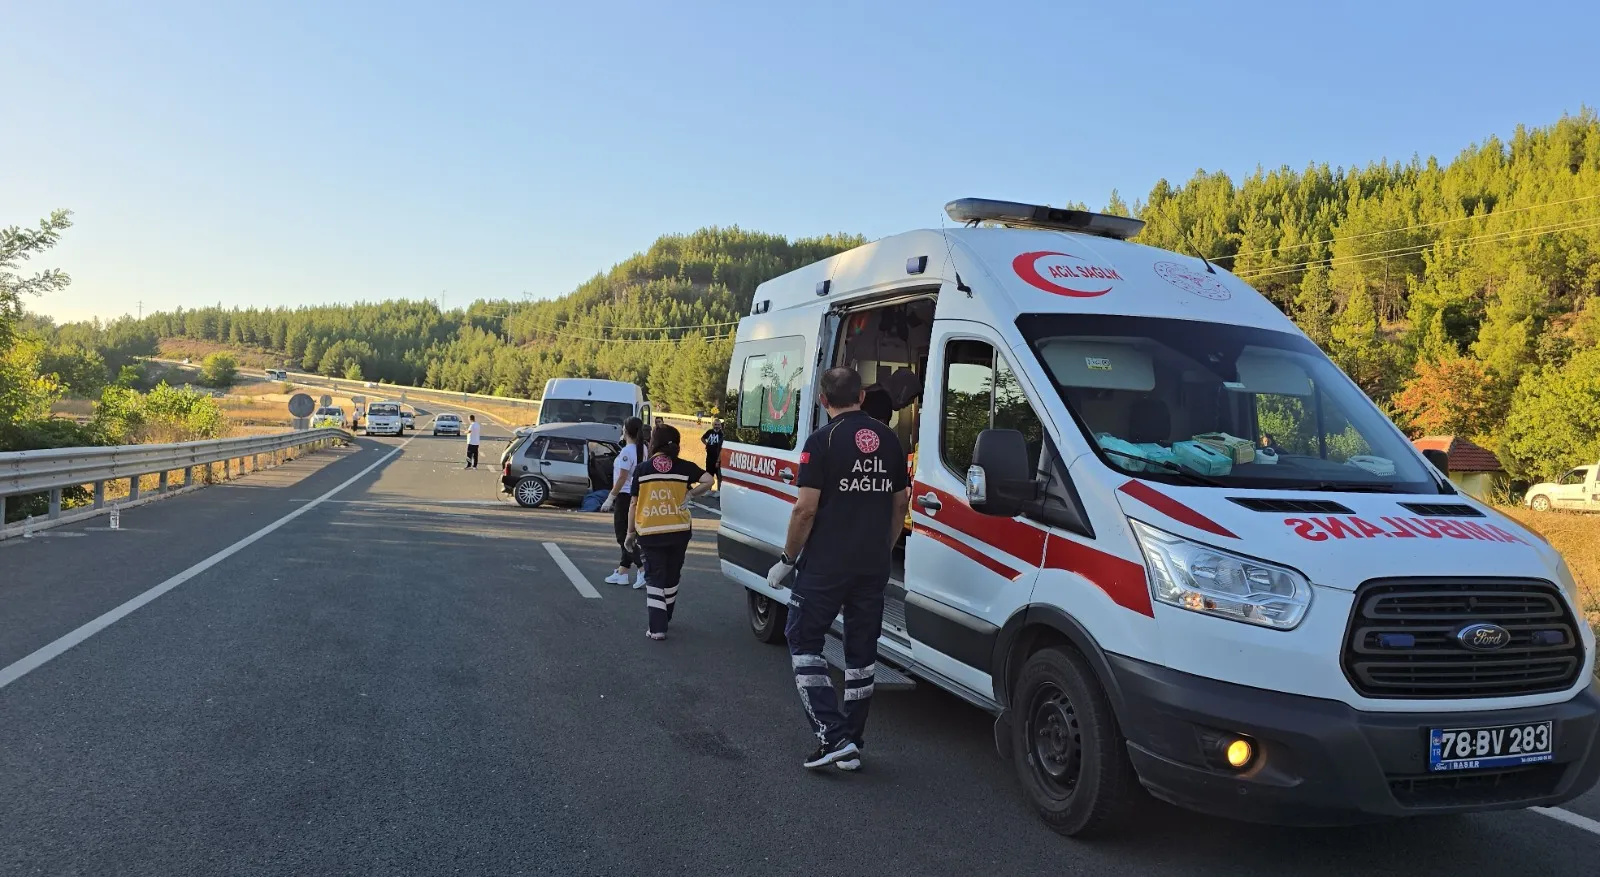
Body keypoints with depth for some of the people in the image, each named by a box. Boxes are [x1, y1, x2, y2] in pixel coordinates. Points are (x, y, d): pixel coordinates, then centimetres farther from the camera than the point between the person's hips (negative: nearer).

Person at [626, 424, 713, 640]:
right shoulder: (684, 467, -1)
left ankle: (657, 627, -6)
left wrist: (631, 531, 10)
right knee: (671, 577, 19)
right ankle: (663, 619, 34)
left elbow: (634, 503, 1)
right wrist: (689, 494, 1)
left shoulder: (642, 469, -2)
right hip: (678, 531, 2)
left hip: (649, 533, -1)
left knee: (654, 579, 4)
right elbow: (708, 481, -11)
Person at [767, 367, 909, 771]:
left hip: (825, 566, -5)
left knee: (803, 641, 8)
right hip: (875, 566, 5)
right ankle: (852, 745, 19)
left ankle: (833, 735, -1)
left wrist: (787, 559, -3)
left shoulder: (822, 440, -11)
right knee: (862, 650, 13)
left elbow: (806, 509, -14)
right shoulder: (889, 439, 7)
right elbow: (901, 501, 14)